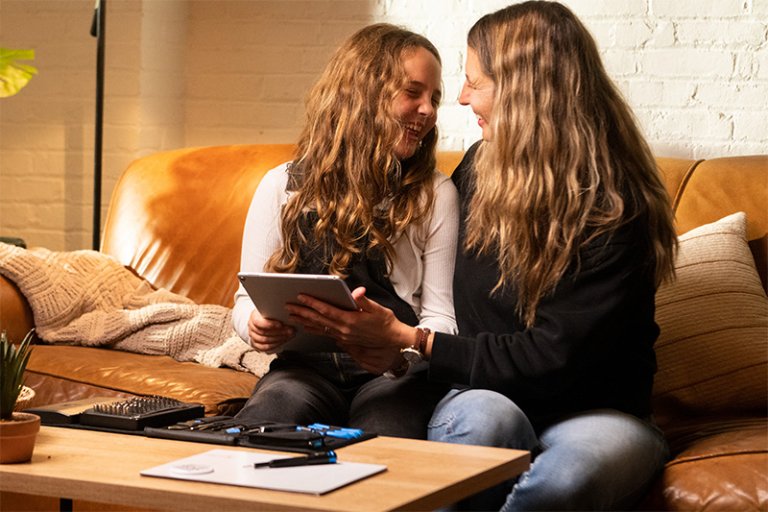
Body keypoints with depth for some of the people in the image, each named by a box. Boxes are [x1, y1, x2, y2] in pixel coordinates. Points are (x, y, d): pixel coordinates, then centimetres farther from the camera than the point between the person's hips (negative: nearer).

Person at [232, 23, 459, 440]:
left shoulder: (436, 196, 8)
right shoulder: (283, 187, 11)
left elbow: (443, 318, 3)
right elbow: (249, 297, 14)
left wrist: (405, 339, -21)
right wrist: (256, 326, -11)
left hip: (399, 372, -1)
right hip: (307, 365, 1)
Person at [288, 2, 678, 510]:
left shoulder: (617, 210, -15)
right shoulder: (481, 168, 5)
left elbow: (554, 358, -18)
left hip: (597, 412, -3)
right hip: (487, 395, 3)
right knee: (483, 414, -34)